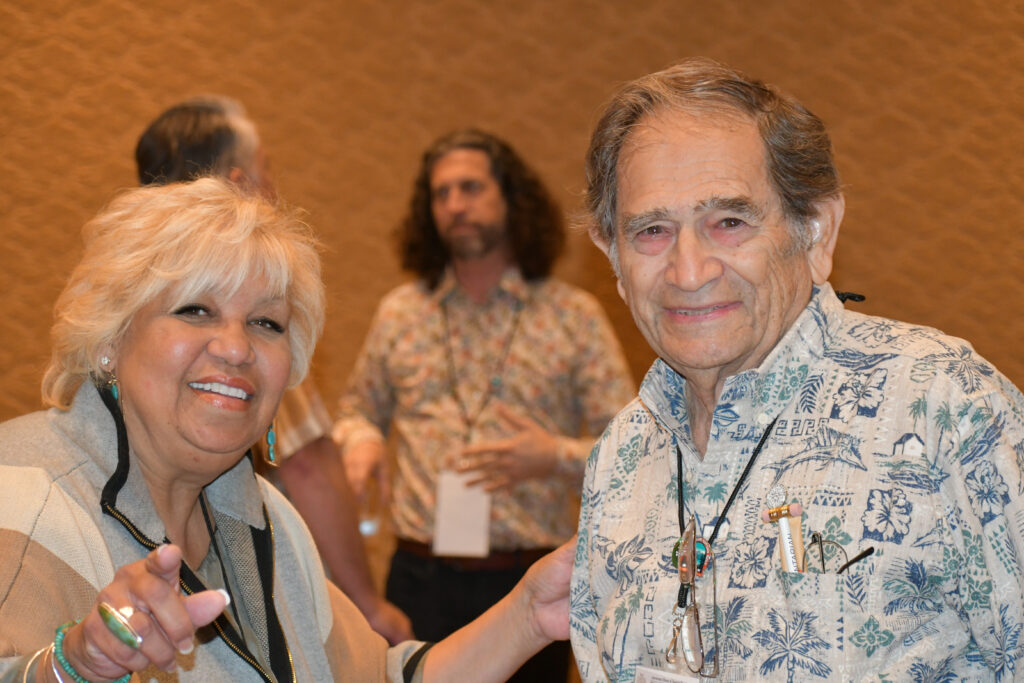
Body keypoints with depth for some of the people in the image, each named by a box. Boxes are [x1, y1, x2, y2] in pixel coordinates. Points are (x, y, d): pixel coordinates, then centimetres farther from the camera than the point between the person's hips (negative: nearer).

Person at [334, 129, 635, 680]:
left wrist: (558, 457, -19)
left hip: (530, 582, -1)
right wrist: (358, 439, 0)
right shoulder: (400, 313, 8)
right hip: (421, 579, 1)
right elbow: (358, 407, 22)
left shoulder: (574, 316, 2)